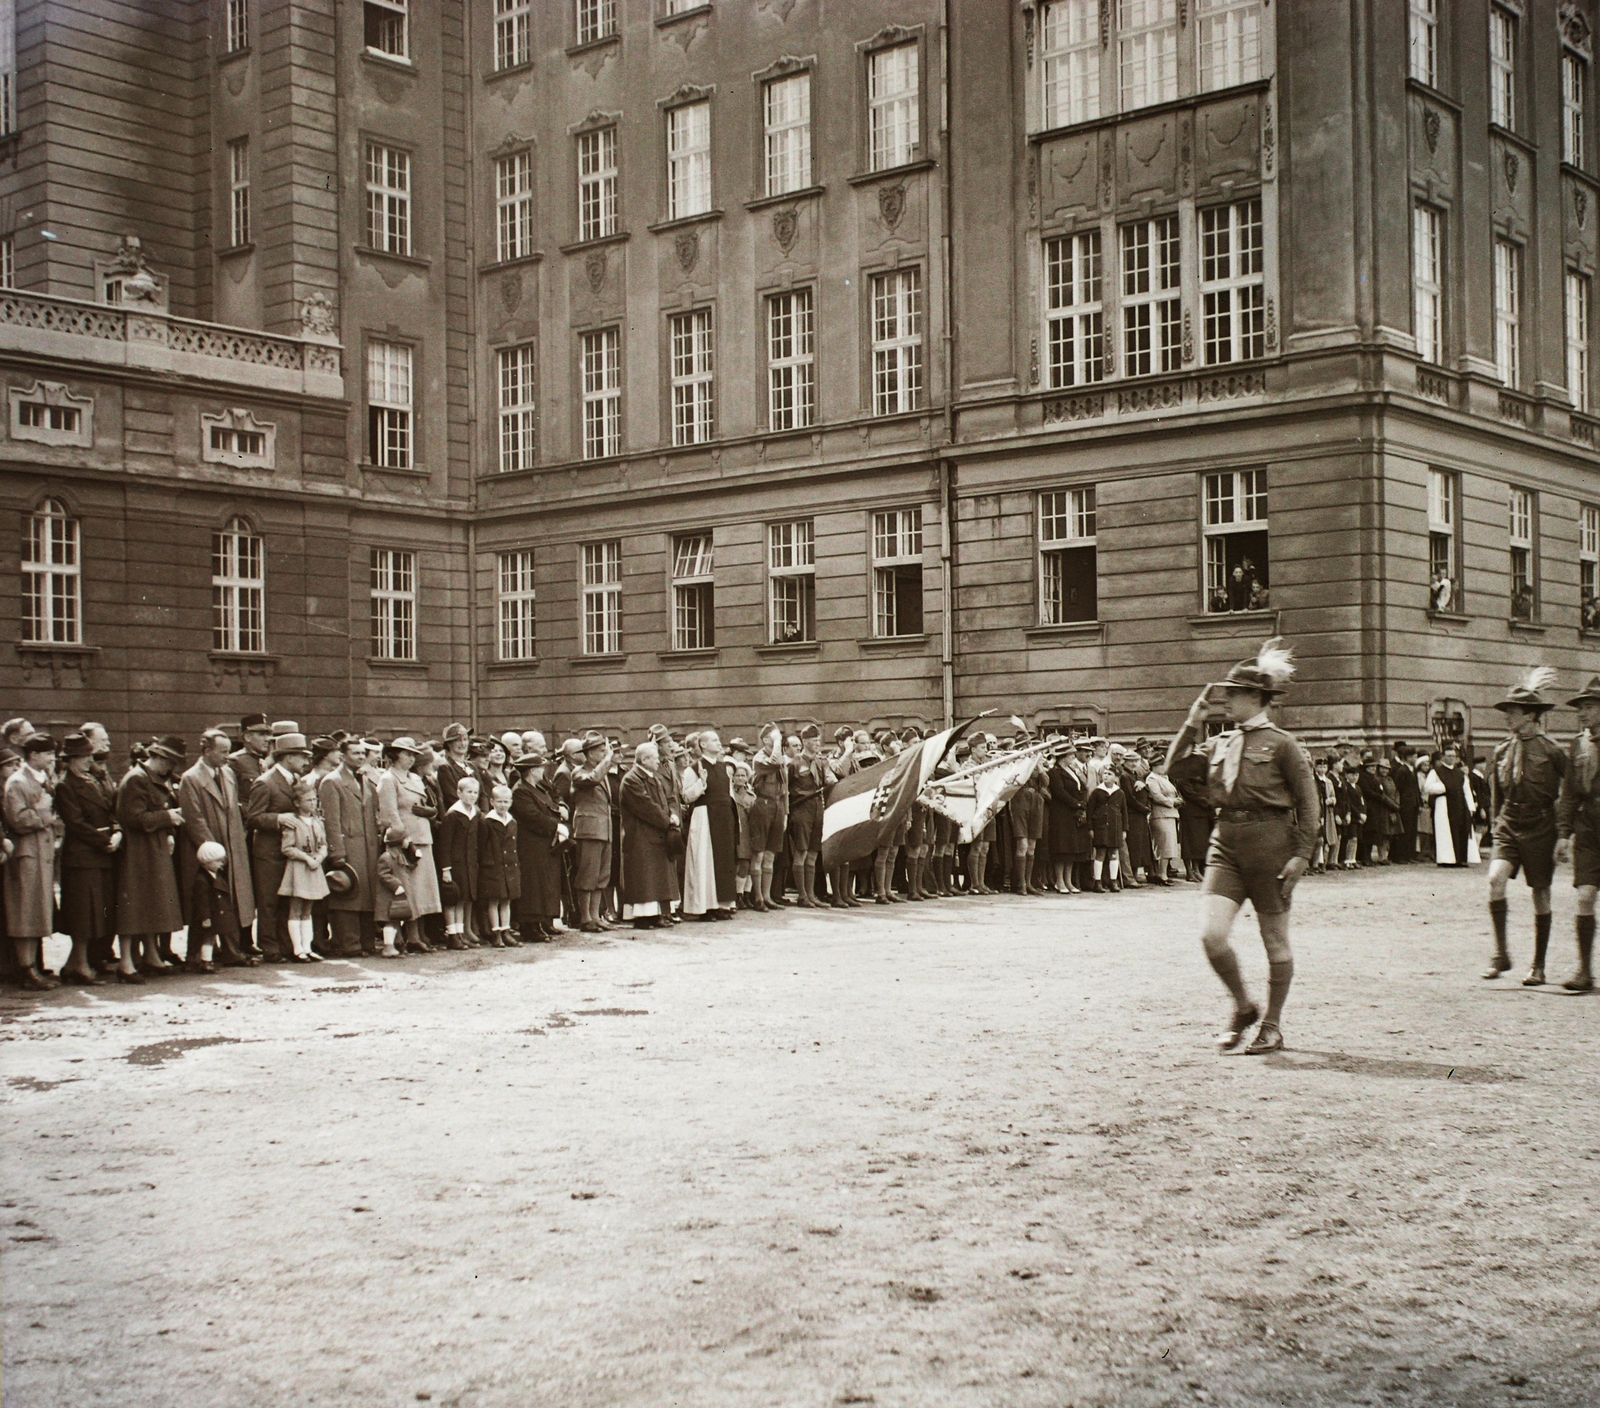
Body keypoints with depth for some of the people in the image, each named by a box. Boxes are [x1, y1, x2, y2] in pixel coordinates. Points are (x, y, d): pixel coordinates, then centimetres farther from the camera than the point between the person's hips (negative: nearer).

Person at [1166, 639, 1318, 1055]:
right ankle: (1243, 1008, 16)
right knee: (1212, 935, -8)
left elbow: (1307, 803, -4)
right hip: (1226, 844, 5)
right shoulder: (1221, 743, 11)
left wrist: (1300, 855, -10)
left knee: (1275, 941, 7)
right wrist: (1193, 722, 6)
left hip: (1269, 842, -4)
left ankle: (1272, 1025, 22)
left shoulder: (1281, 744, -5)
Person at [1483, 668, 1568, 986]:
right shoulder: (1502, 749, 4)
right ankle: (1500, 954, -12)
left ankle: (1539, 967, 16)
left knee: (1541, 896, 5)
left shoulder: (1551, 752, -7)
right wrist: (1495, 824, 13)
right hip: (1508, 827, 3)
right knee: (1496, 879, -21)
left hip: (1539, 829, -3)